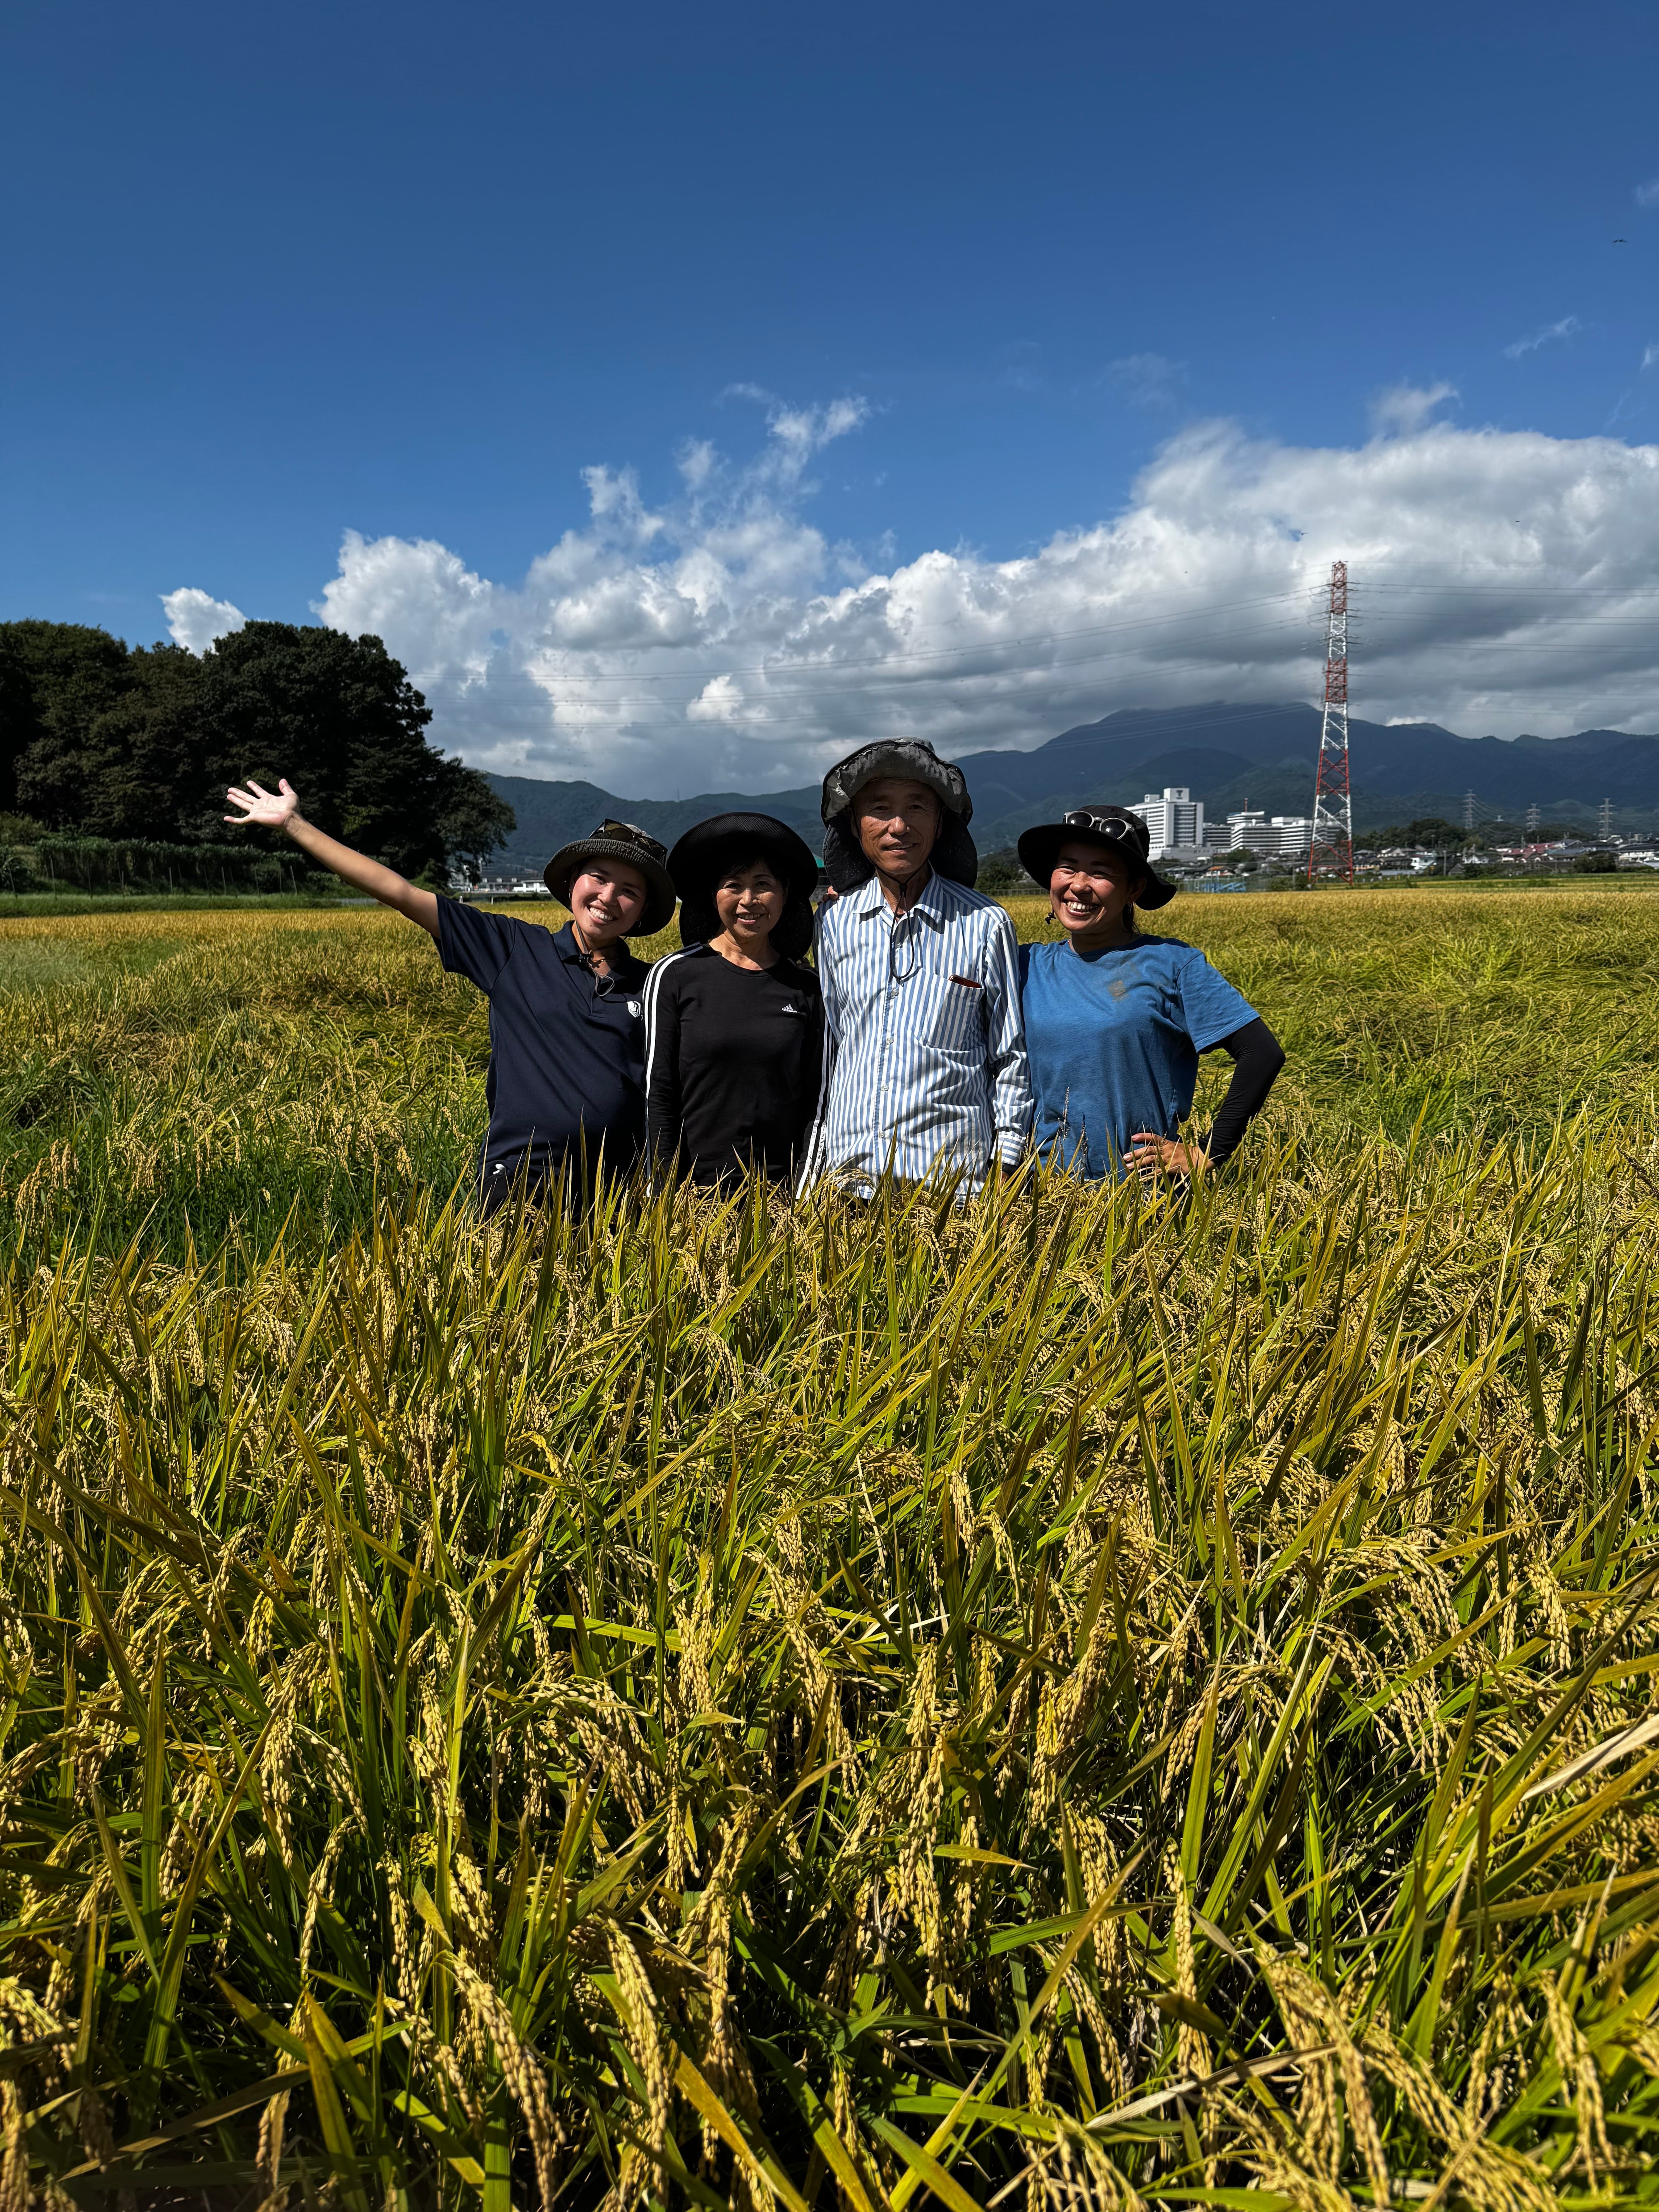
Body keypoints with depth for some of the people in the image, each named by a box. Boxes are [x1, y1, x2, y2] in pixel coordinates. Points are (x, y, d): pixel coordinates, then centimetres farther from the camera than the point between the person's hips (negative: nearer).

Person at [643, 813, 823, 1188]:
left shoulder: (806, 988, 5)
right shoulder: (674, 975, -2)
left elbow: (815, 1100, 6)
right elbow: (658, 1093, -2)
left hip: (783, 1187, 2)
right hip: (696, 1185, -2)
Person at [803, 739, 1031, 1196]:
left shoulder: (986, 925, -2)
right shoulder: (834, 921, 5)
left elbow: (1012, 1059, 4)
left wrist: (1005, 1167, -1)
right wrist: (815, 1158, 12)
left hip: (954, 1175, -2)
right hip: (850, 1169, 2)